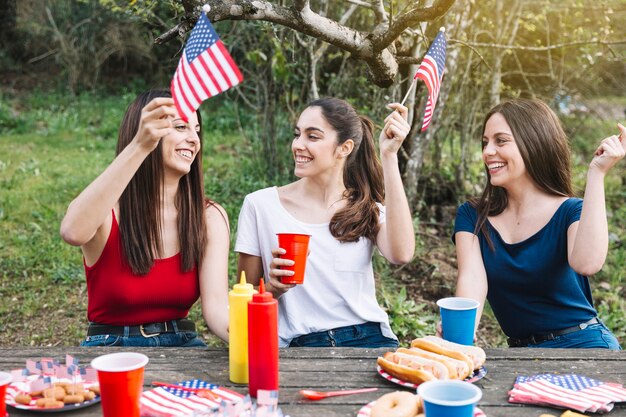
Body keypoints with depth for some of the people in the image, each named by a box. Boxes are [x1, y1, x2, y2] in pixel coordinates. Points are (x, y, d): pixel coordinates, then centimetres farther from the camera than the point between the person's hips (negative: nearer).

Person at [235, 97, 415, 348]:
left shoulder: (369, 208, 10)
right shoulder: (260, 204, 4)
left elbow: (401, 254, -14)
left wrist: (389, 157, -11)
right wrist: (273, 287, -13)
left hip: (369, 339, 1)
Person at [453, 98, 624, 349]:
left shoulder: (571, 212, -4)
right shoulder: (471, 216, 5)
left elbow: (587, 264, -26)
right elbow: (472, 278, -11)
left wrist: (596, 173, -21)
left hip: (583, 344, -1)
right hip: (522, 351, 2)